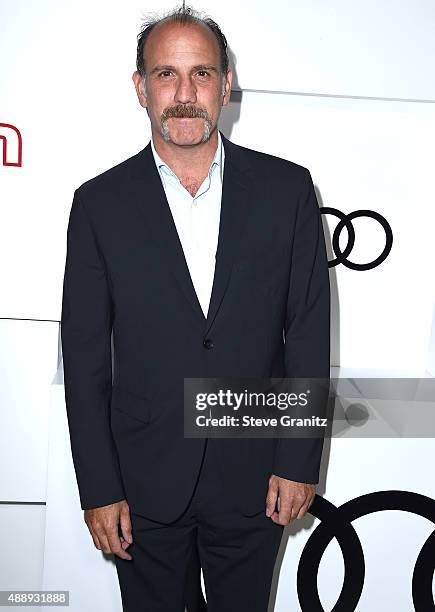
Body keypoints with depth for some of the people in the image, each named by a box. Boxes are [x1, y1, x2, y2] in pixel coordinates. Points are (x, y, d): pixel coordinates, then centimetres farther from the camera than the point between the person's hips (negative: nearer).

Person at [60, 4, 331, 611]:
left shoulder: (286, 188, -5)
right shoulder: (100, 203, -6)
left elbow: (309, 332, -2)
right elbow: (84, 357, -4)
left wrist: (299, 462, -4)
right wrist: (98, 489, -4)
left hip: (254, 476, 1)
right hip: (143, 482, 0)